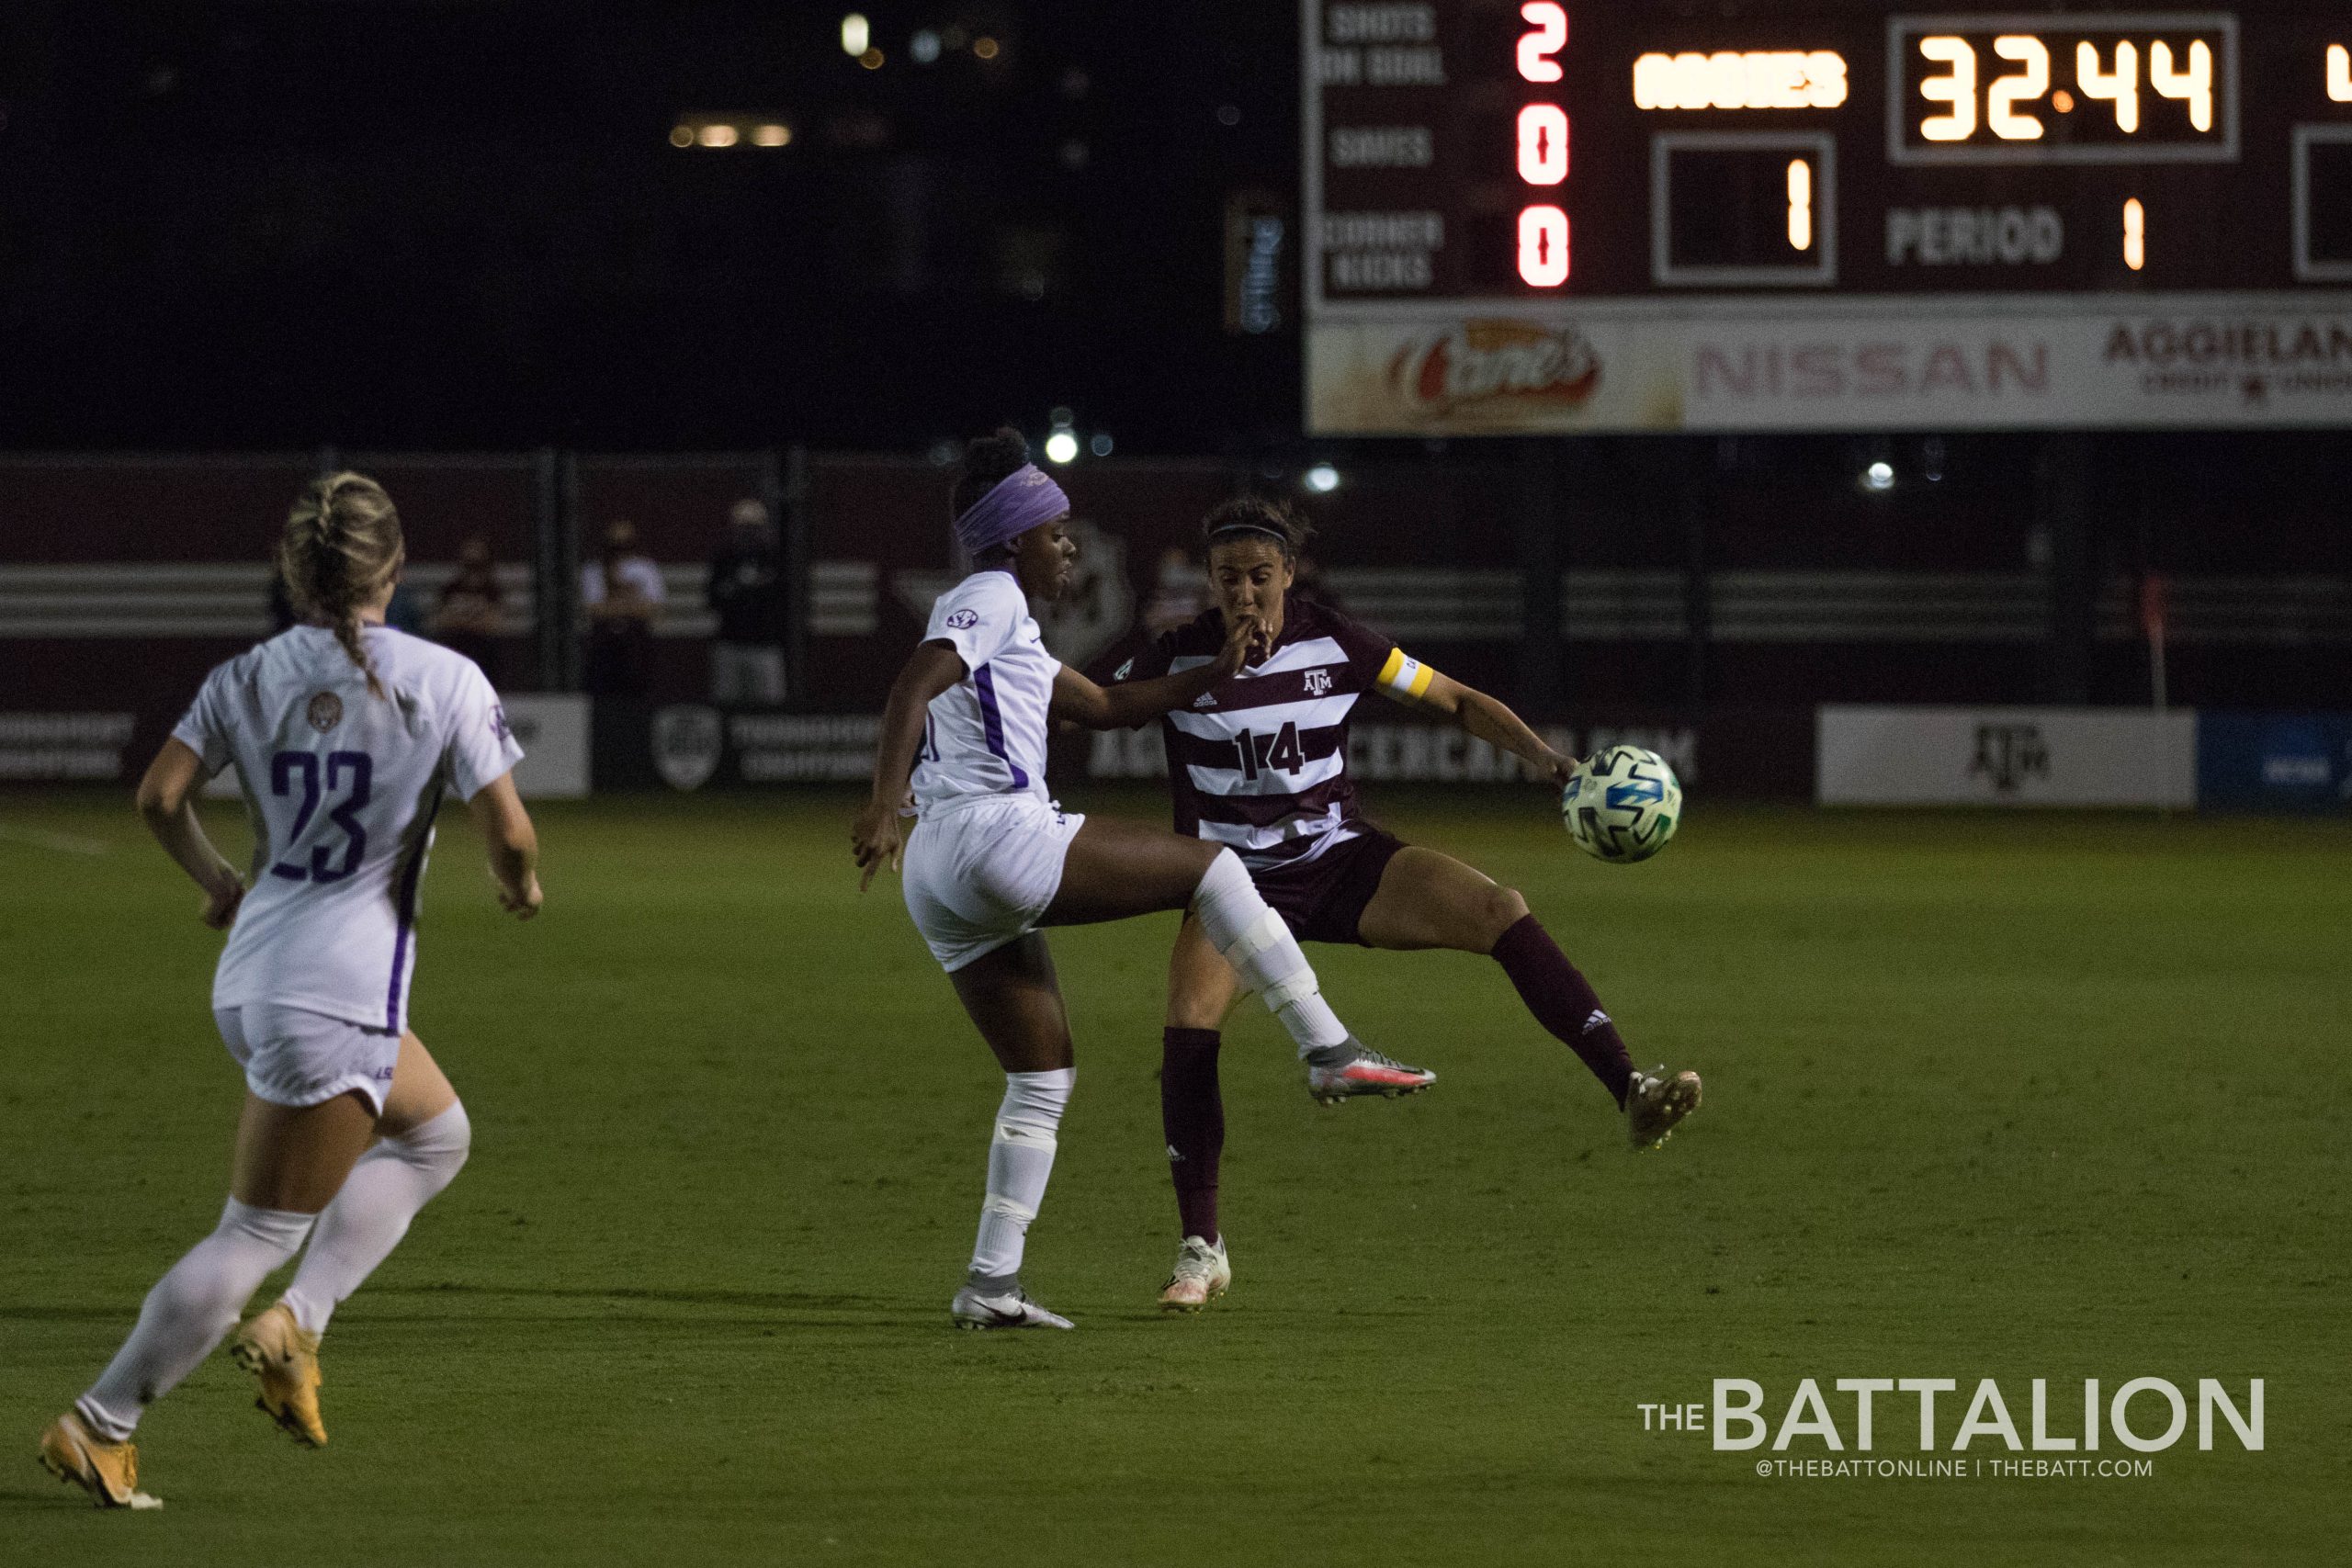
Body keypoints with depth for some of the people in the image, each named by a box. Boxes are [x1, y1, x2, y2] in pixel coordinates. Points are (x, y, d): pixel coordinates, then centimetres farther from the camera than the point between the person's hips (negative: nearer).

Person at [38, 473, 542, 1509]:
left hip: (251, 975, 7)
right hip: (337, 993, -7)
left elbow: (160, 796, -2)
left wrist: (215, 880, 16)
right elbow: (508, 833, -11)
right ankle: (100, 1427, -2)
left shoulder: (248, 678, 3)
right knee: (258, 1233, 0)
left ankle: (296, 1323, 16)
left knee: (436, 1131, 27)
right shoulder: (443, 682, -10)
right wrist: (521, 884, 12)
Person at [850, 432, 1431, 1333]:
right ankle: (1330, 1052, -6)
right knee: (1208, 868, -2)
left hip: (944, 886, 10)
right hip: (997, 833, -10)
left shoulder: (1005, 623, 28)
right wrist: (883, 809, -31)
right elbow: (910, 692, -18)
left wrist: (1210, 675, 25)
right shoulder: (992, 600, -3)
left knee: (1042, 1080, 13)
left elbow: (1104, 708, 32)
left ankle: (992, 1283, 8)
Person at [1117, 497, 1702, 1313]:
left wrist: (1540, 753, -13)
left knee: (1500, 910, -23)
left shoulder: (1330, 643, -6)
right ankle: (1200, 1249, -11)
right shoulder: (1177, 656, -10)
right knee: (1188, 1030, -26)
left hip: (1340, 860, 1)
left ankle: (1630, 1092, -26)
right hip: (1236, 879, -1)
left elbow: (1457, 701, 1)